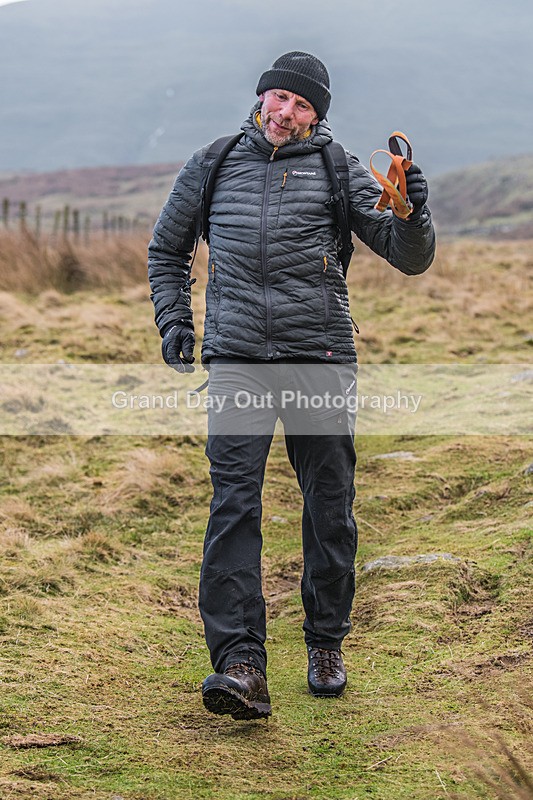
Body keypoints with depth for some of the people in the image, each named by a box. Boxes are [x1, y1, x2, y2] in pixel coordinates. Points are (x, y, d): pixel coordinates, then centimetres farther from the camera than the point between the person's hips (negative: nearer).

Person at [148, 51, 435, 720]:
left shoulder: (338, 170, 7)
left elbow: (409, 259, 4)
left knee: (329, 508, 6)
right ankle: (240, 664, -17)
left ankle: (326, 645, 24)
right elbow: (167, 249, 26)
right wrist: (173, 320, 13)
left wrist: (412, 213, -16)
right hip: (237, 360, 0)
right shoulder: (211, 167, 12)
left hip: (321, 358, 0)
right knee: (234, 502, -13)